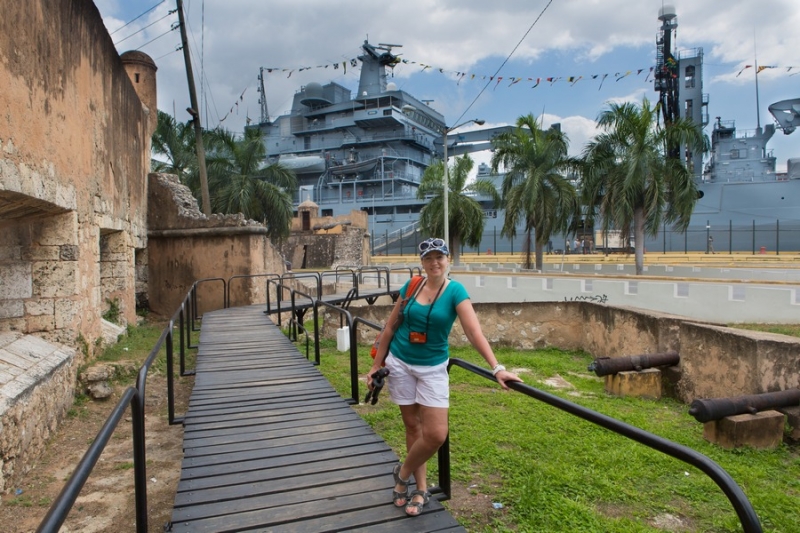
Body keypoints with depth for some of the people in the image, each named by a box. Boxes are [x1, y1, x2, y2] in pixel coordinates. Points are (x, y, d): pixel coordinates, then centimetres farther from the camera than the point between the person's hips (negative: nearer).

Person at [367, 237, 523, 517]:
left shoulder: (455, 291, -12)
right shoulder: (410, 286, -3)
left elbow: (474, 331, -22)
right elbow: (390, 327, 5)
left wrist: (496, 368, -33)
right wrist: (376, 364, 7)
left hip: (433, 367, -2)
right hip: (400, 363, 2)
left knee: (436, 434, -5)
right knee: (413, 426, 10)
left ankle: (403, 474, 23)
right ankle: (420, 489, 27)